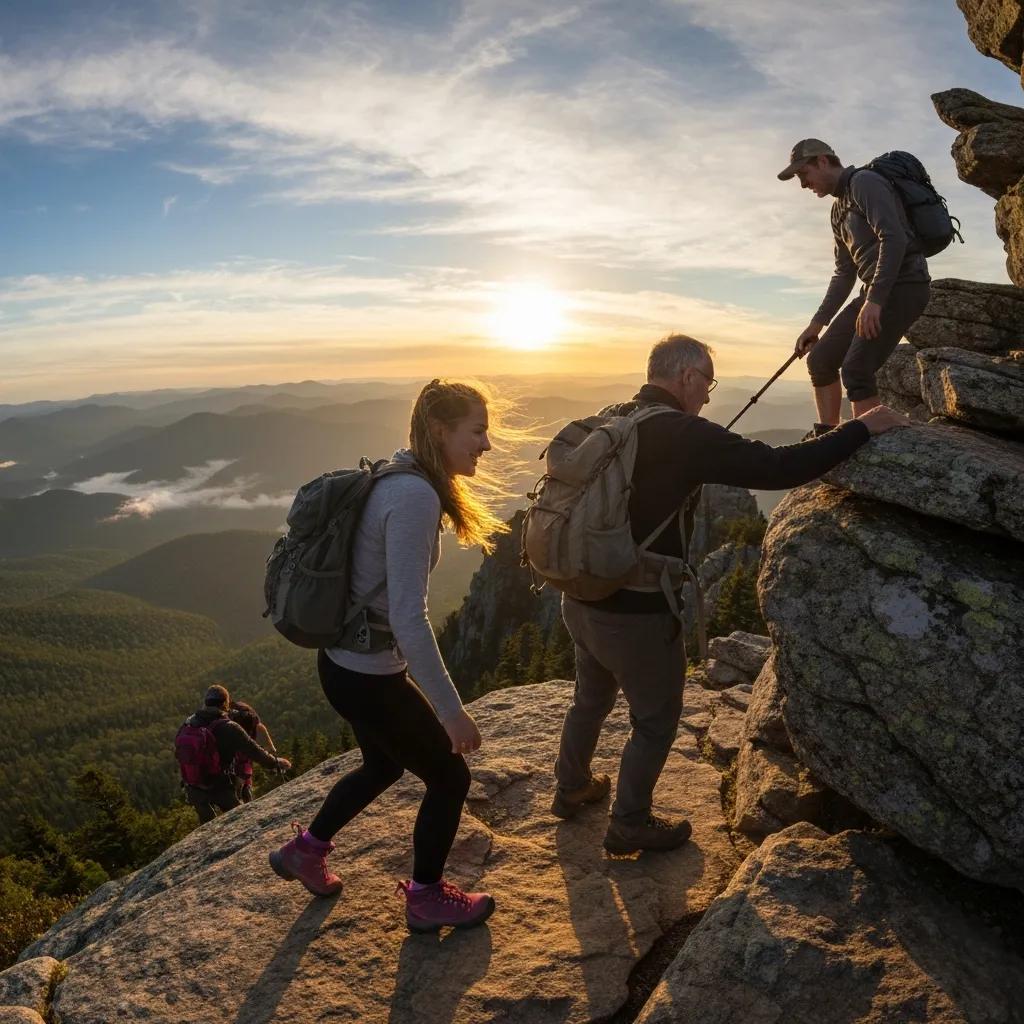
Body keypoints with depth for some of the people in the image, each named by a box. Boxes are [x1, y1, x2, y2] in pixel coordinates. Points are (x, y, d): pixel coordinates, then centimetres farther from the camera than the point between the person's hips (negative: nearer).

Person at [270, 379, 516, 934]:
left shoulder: (398, 478, 3)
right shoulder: (416, 497, -26)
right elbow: (408, 618, -30)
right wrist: (451, 709, -24)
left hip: (346, 660, 10)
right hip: (369, 678, -9)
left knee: (384, 764, 31)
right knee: (449, 778, 11)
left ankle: (305, 850, 50)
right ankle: (427, 899, 33)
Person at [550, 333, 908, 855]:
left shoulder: (609, 420, 2)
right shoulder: (684, 435, -21)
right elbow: (778, 469, -23)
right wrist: (862, 428, -12)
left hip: (581, 598, 8)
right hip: (638, 613, -8)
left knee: (590, 699, 28)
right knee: (655, 721, 16)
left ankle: (571, 788, 48)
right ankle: (629, 825, 32)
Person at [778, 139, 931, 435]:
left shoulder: (864, 182, -7)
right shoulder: (839, 208, 21)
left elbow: (894, 239, -20)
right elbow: (845, 272, 22)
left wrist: (874, 299, -27)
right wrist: (818, 322, 16)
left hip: (903, 285, -9)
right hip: (875, 292, 9)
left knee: (855, 368, -20)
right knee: (820, 359, 4)